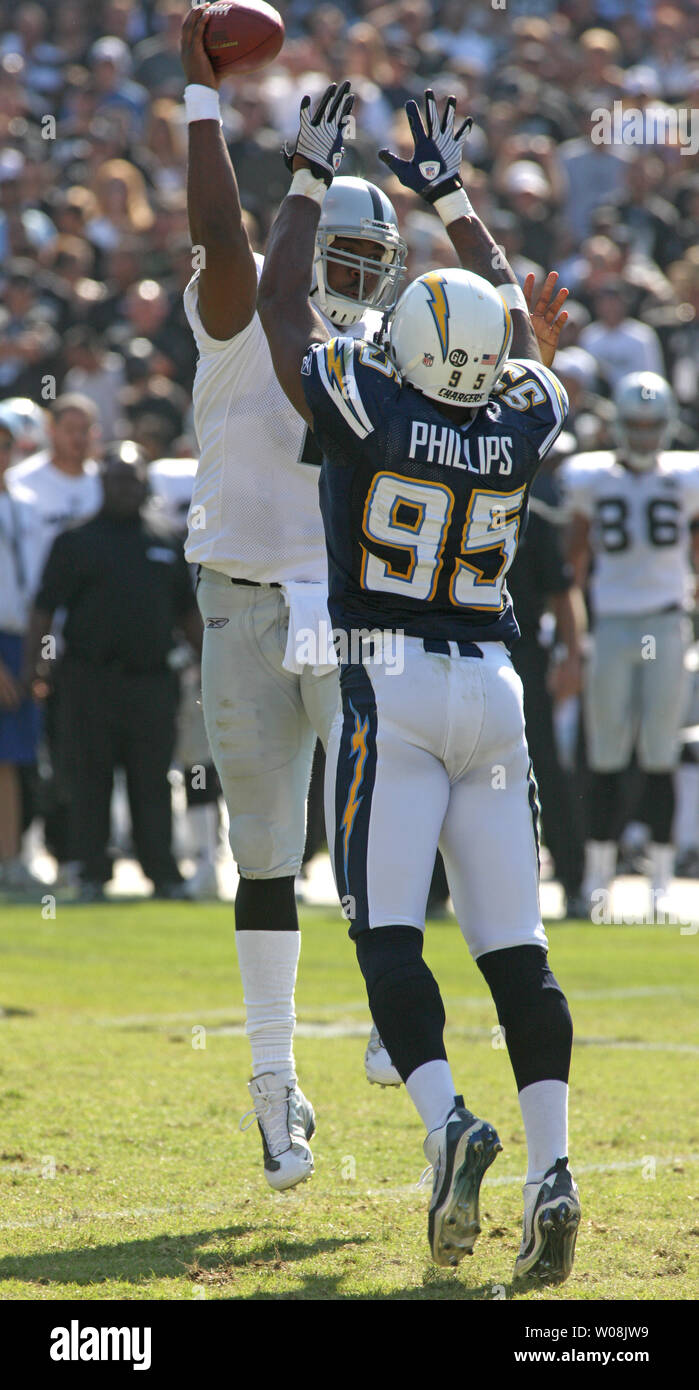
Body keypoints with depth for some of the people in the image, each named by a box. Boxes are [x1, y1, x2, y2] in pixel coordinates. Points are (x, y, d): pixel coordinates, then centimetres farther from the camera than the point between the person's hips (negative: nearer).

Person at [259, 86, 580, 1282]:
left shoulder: (368, 411, -8)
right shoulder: (524, 423, 3)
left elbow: (280, 304, 7)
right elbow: (515, 322, 25)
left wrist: (310, 176, 18)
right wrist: (451, 200, 35)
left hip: (389, 688, -4)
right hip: (492, 689, 4)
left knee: (388, 929, -5)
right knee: (514, 945, 1)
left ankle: (447, 1122, -26)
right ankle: (551, 1166, -9)